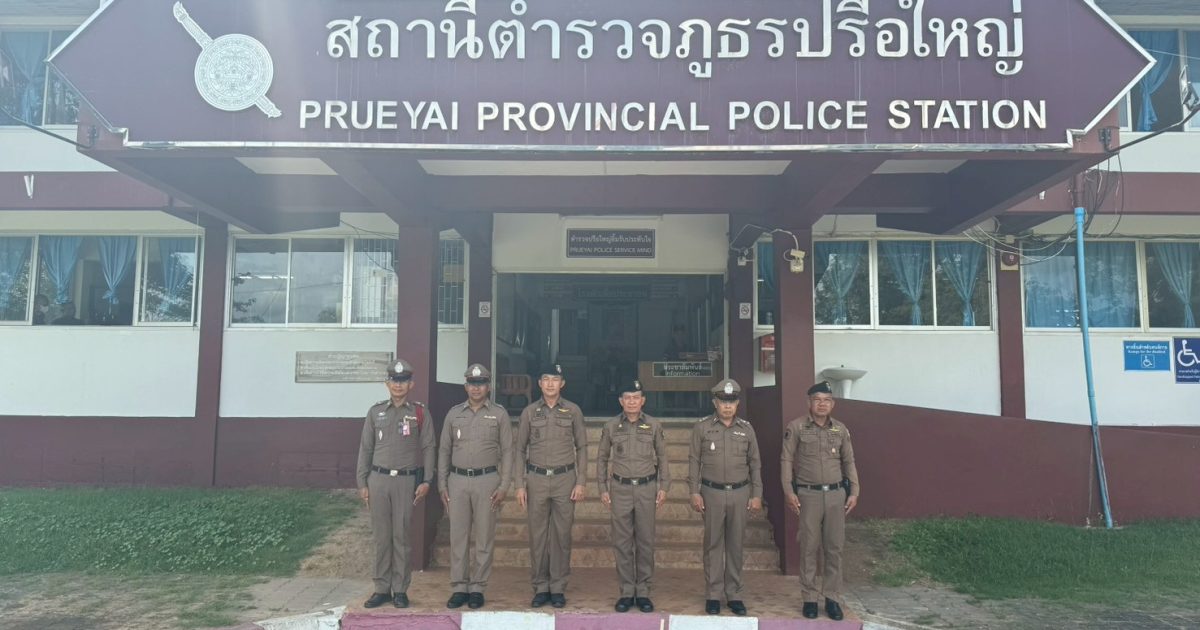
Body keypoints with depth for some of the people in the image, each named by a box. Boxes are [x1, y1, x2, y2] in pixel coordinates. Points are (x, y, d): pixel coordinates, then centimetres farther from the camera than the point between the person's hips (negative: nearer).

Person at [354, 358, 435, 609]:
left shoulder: (419, 413, 3)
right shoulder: (375, 412, 8)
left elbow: (428, 448, 1)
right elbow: (365, 449, 9)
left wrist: (426, 481, -6)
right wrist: (362, 483, 4)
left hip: (406, 480, -2)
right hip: (378, 479, 2)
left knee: (401, 536, 2)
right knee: (381, 536, 6)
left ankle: (400, 590, 11)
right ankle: (382, 589, 15)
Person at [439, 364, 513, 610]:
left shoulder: (499, 414, 2)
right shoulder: (454, 413, 8)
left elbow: (507, 451, 1)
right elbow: (444, 450, 10)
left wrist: (504, 486, -6)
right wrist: (442, 485, 5)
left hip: (487, 481, -2)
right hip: (457, 480, 2)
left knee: (484, 537, 3)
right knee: (458, 536, 5)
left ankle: (478, 588, 13)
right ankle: (459, 588, 14)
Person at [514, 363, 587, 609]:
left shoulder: (573, 411, 1)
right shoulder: (529, 412, 3)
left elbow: (581, 447, 4)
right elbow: (520, 450, 6)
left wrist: (580, 482, -2)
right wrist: (520, 485, 0)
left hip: (564, 478, -1)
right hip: (536, 479, 1)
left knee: (562, 535, 3)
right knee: (537, 535, 5)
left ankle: (558, 588, 14)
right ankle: (540, 587, 16)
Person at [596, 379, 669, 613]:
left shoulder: (654, 426, 1)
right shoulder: (610, 427, 1)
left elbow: (662, 457, 9)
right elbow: (602, 458, 9)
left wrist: (664, 486, 3)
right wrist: (602, 488, 5)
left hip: (647, 488, 0)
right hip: (620, 489, 0)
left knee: (645, 542, 5)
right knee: (622, 542, 4)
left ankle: (643, 591, 15)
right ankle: (627, 591, 15)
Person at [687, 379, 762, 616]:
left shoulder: (746, 429, 4)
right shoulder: (702, 428, -1)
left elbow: (755, 463, 8)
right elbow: (694, 461, 1)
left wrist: (757, 495, 3)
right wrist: (694, 492, -5)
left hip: (740, 493, 2)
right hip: (712, 492, -1)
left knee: (735, 545, 7)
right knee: (713, 544, 4)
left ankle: (734, 594, 17)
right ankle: (713, 594, 13)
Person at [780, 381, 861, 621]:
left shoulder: (841, 430, 7)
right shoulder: (796, 427, -3)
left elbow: (849, 462, 12)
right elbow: (786, 460, -3)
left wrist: (854, 492, 5)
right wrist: (789, 491, -9)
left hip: (836, 494, 3)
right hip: (808, 494, -3)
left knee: (834, 549, 7)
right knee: (809, 549, 4)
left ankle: (833, 598, 17)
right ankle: (810, 598, 14)